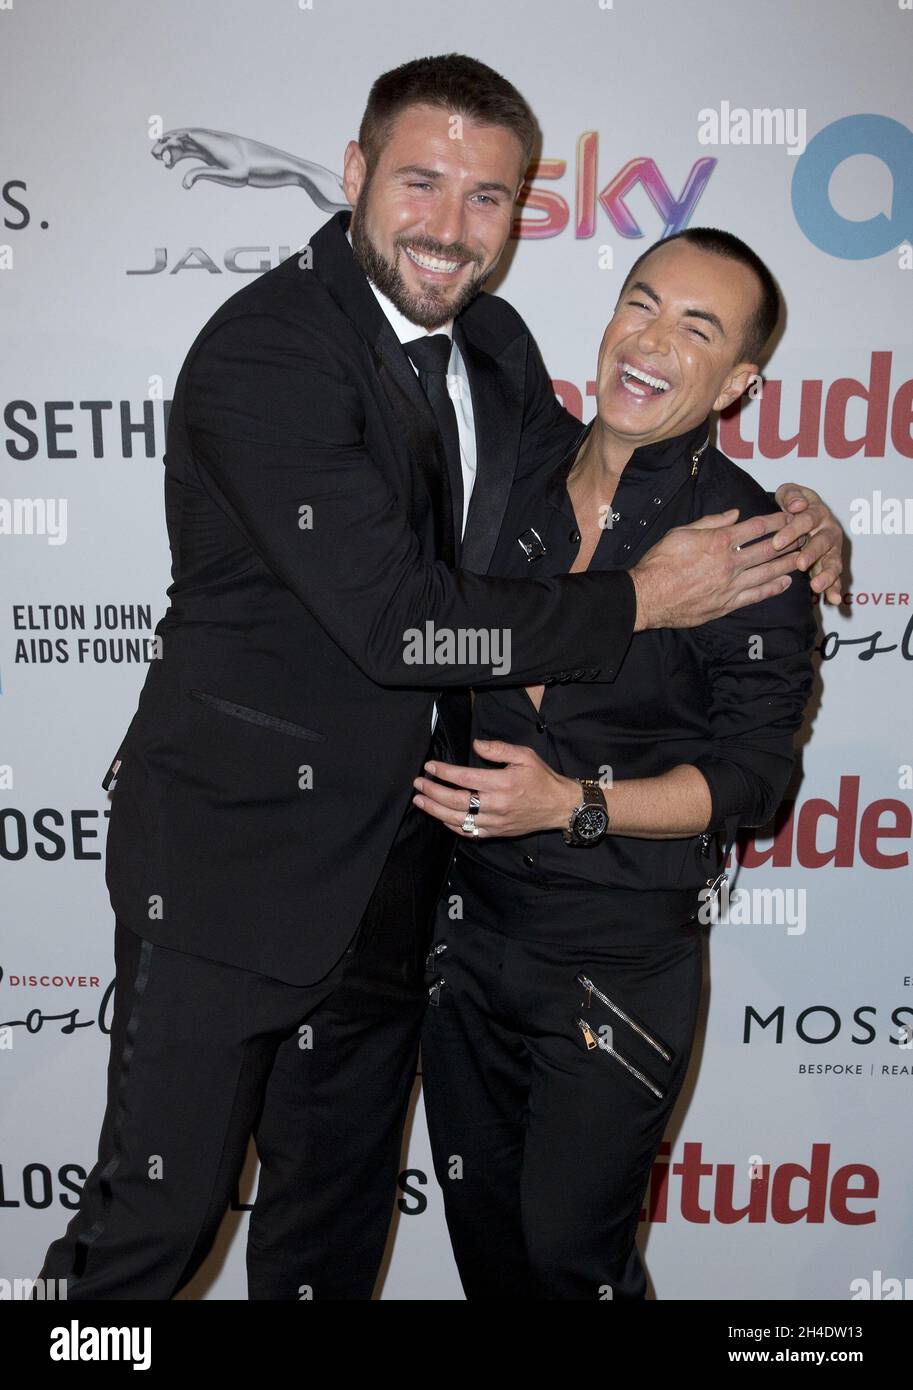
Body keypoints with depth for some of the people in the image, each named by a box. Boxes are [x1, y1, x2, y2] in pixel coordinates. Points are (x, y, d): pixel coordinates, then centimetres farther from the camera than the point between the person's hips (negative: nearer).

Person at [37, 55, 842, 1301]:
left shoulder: (494, 346, 6)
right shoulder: (265, 349, -18)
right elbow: (394, 622, -24)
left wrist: (777, 529, 1)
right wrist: (639, 603, -17)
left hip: (396, 871, 7)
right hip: (234, 857, -6)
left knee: (338, 1208, 23)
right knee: (160, 1216, 7)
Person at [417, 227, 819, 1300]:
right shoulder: (516, 484, 2)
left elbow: (752, 774, -12)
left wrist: (572, 803, -24)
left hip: (619, 957, -5)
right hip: (470, 922, 5)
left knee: (570, 1250, 9)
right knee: (481, 1230, 21)